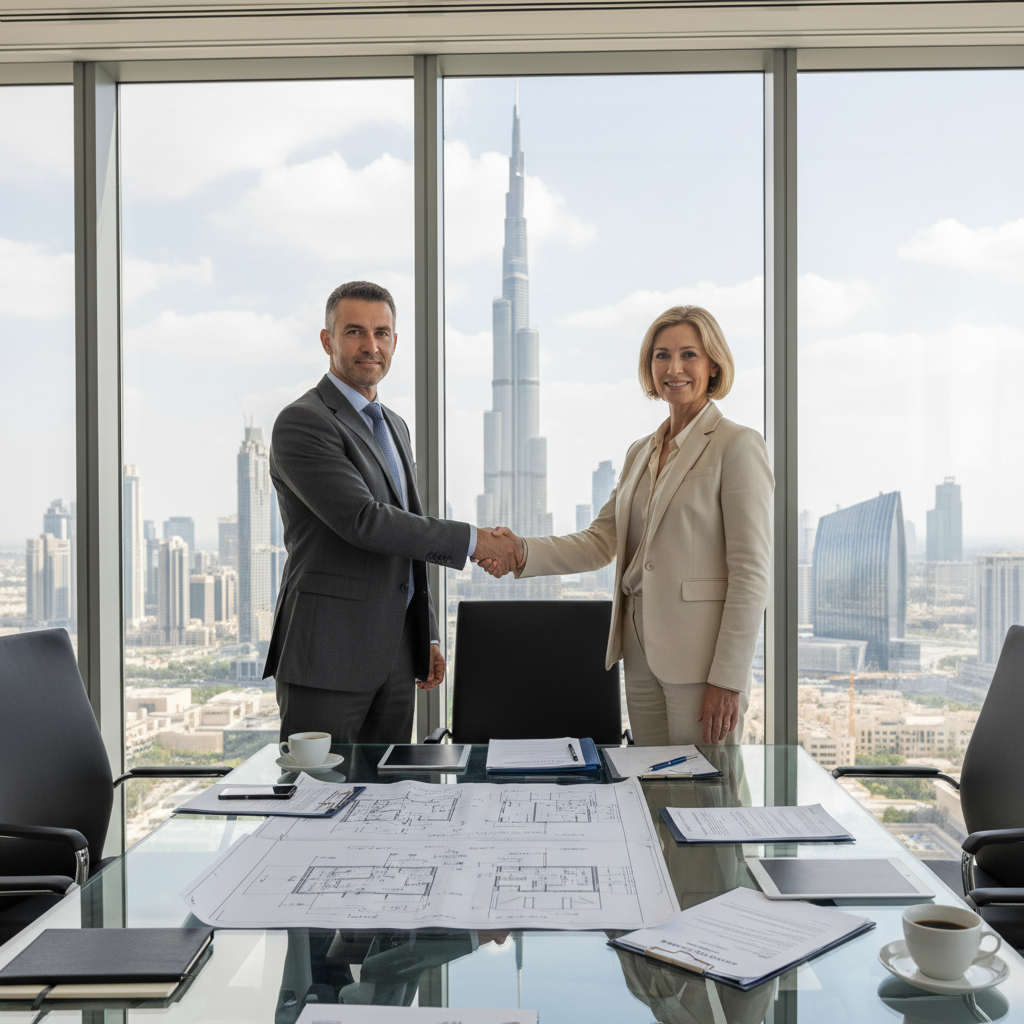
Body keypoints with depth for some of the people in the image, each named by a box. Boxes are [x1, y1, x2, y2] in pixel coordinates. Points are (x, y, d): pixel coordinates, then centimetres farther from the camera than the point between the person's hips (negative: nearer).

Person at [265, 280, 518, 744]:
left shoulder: (394, 426, 18)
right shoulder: (302, 422, -10)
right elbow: (362, 521, -21)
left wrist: (427, 637, 19)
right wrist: (471, 540, -15)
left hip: (394, 654, 8)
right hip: (328, 654, -8)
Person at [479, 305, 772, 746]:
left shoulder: (738, 445, -7)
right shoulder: (640, 452, 15)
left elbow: (751, 573, -12)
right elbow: (600, 540, 9)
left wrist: (728, 680, -16)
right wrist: (523, 552, -8)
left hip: (700, 657, -7)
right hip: (641, 653, 7)